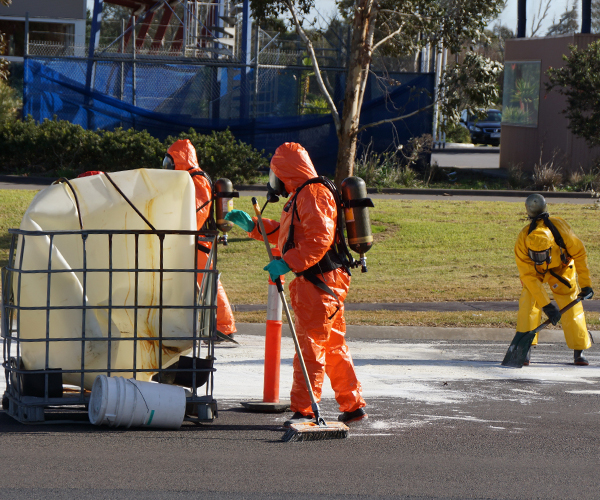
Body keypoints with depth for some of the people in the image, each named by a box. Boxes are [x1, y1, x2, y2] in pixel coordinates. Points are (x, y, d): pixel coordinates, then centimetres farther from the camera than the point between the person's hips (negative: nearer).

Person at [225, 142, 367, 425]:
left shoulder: (313, 195, -14)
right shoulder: (301, 196, 20)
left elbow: (319, 239, -24)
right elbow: (287, 234, 30)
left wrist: (287, 264, -25)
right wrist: (252, 226, 25)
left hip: (320, 283, -11)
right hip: (315, 282, 11)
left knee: (310, 345, -10)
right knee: (333, 347, 14)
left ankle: (303, 410, -11)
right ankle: (353, 405, 20)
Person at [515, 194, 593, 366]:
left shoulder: (562, 231, -38)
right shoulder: (522, 242, -38)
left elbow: (580, 254, -19)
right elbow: (529, 276, -33)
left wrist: (586, 284, -13)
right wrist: (547, 305, -37)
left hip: (561, 266, 0)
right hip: (534, 270, 0)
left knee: (571, 305, -6)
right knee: (529, 302, -18)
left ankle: (579, 352, 5)